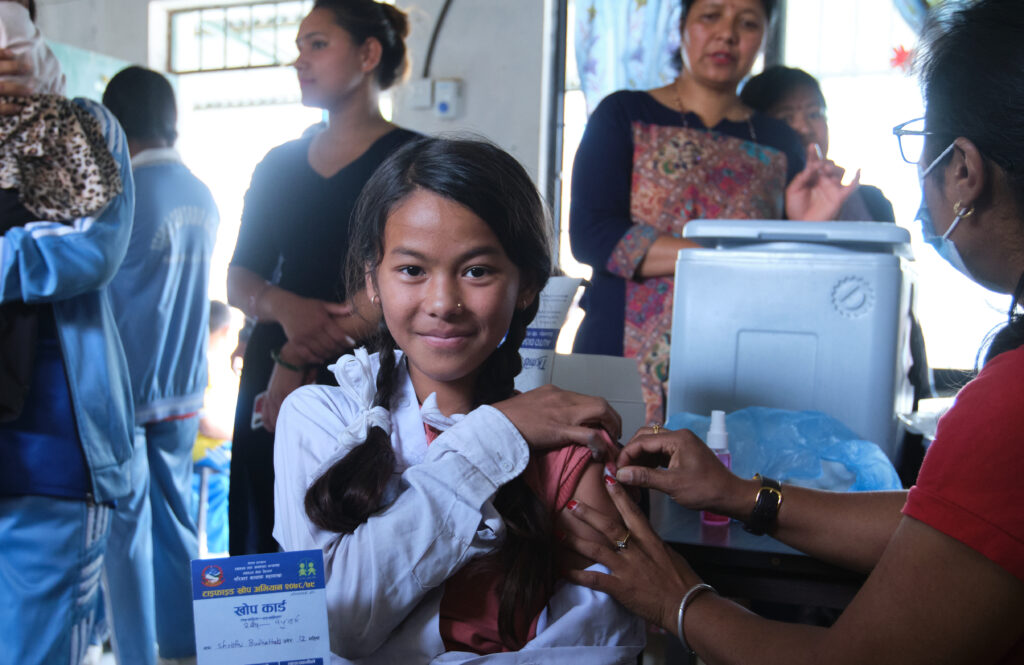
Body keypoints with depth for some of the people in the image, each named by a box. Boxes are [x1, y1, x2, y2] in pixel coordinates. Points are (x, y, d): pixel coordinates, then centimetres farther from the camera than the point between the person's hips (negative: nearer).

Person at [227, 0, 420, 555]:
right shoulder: (280, 165, 16)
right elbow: (238, 280, 11)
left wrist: (299, 362, -12)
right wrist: (285, 307, -12)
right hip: (269, 383, 5)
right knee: (263, 550, 7)